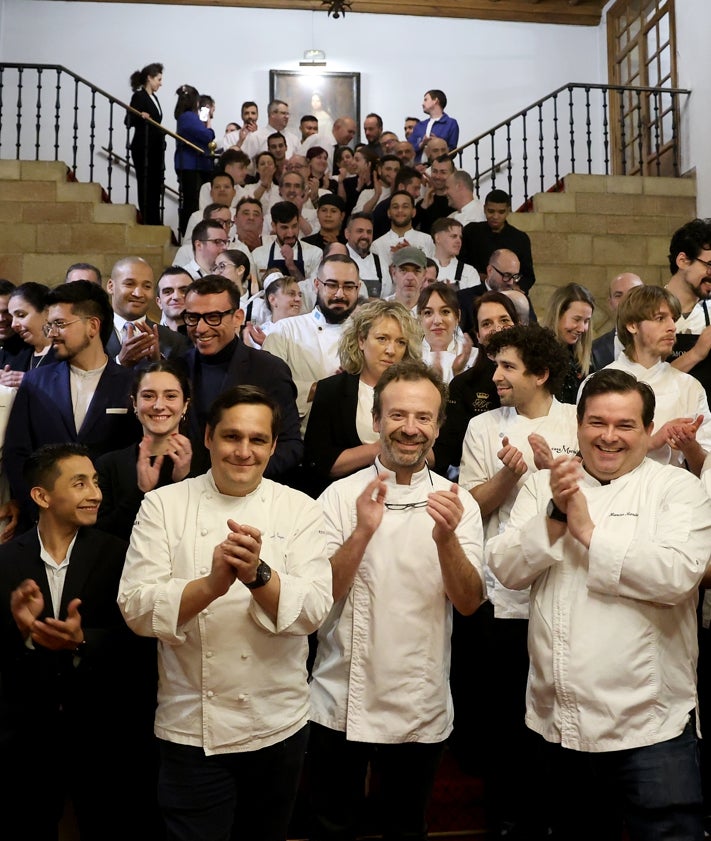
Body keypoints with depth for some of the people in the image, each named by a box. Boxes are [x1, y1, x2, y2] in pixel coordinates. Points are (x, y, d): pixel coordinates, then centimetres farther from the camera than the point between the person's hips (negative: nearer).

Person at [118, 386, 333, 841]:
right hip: (191, 729, -1)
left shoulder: (299, 509, -4)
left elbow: (313, 609, -14)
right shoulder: (163, 505, -5)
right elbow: (136, 608, -13)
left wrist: (258, 573, -32)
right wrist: (211, 584, -30)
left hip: (279, 726, 2)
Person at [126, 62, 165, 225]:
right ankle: (148, 223, -6)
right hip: (143, 149, -9)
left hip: (155, 150, 9)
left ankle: (156, 224, 14)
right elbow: (128, 121, -18)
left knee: (155, 187, 9)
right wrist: (141, 116, -37)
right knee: (146, 187, -8)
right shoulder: (139, 96, -8)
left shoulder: (153, 98, 17)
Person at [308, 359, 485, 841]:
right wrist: (362, 533, -28)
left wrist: (446, 539, -31)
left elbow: (469, 603, -12)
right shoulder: (341, 495, -7)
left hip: (421, 707, 1)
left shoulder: (458, 503, -5)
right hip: (342, 701, 0)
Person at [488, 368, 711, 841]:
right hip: (557, 721, 4)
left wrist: (588, 531, -16)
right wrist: (555, 515, -16)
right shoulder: (543, 486, 6)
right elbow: (507, 570, -3)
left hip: (649, 724, -4)